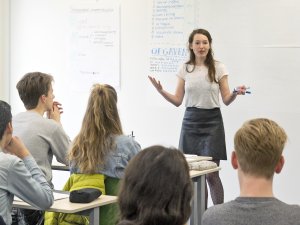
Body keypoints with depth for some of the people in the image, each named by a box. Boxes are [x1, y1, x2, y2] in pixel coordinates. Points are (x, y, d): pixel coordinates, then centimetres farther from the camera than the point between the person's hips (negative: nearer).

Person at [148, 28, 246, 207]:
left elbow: (226, 100, -2)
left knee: (211, 174, -6)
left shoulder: (218, 68, -1)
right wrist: (161, 91, -9)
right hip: (190, 120, 3)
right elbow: (178, 101, 7)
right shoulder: (185, 69, 6)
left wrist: (235, 93, -23)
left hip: (212, 121, -3)